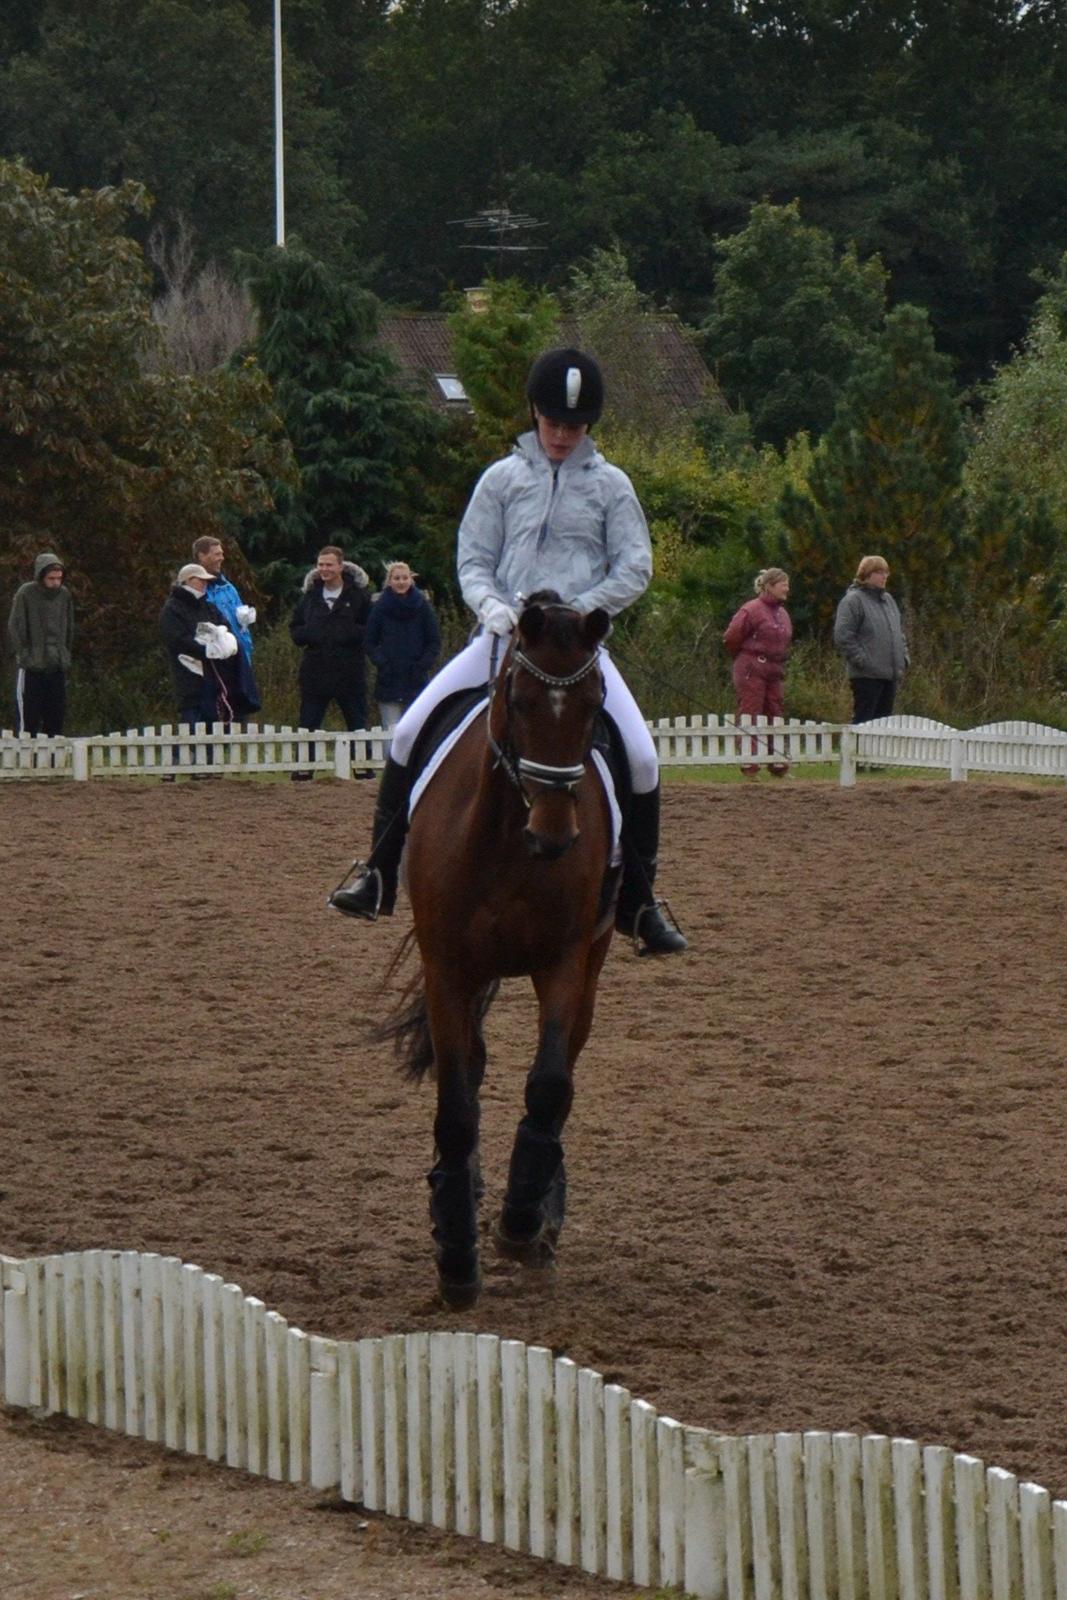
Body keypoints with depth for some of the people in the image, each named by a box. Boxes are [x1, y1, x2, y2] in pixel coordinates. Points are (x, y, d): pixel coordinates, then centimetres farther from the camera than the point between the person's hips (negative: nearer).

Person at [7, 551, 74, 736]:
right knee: (28, 714, -5)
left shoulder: (64, 594, 7)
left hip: (57, 666, 5)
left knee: (56, 714, 6)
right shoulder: (25, 594, -7)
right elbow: (15, 628, -6)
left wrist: (65, 655, 9)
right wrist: (23, 654, -11)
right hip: (31, 666, -5)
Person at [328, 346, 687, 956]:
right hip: (503, 637, 1)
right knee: (410, 736, -10)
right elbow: (472, 560, 10)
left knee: (641, 761, -16)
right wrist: (491, 605, -12)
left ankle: (640, 904, -2)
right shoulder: (503, 478, 10)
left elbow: (635, 568, 3)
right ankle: (380, 877, 1)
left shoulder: (611, 486, 8)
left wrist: (575, 610, -11)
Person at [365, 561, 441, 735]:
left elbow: (435, 642, 5)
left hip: (416, 681, 0)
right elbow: (370, 643, 5)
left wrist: (423, 665, -7)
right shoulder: (380, 607, 2)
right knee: (392, 731, -7)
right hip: (388, 680, 0)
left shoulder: (422, 606, 3)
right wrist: (382, 663, -9)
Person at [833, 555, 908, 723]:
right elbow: (842, 636, -15)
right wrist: (862, 661, -18)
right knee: (864, 718, -7)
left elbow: (899, 632, 27)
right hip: (867, 676, -8)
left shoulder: (888, 600, 18)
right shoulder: (853, 600, -8)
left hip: (891, 675, 8)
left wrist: (904, 658, 13)